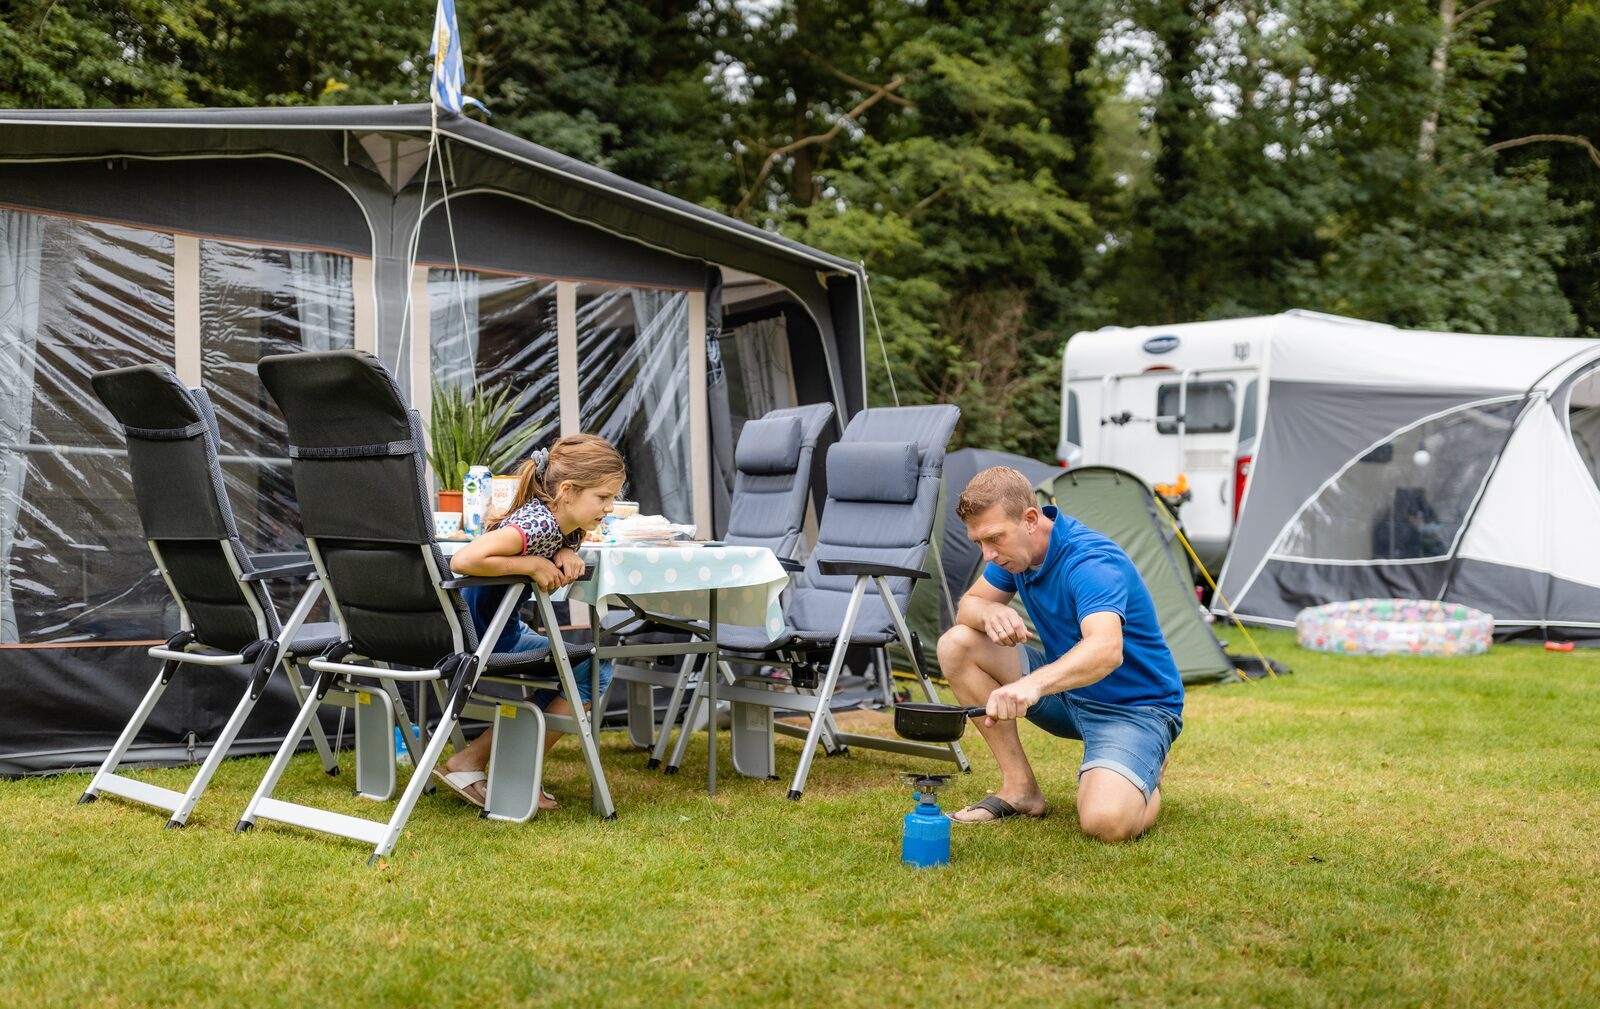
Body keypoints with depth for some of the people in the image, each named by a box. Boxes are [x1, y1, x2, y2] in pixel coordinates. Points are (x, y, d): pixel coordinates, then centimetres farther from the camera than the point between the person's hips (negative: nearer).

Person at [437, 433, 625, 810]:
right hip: (475, 634, -10)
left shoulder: (567, 527, -1)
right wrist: (533, 565, -27)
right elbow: (463, 560, -38)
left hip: (504, 629, 10)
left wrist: (567, 554, -2)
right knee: (590, 670, -10)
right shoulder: (539, 523, -27)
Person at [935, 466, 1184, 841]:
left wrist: (1032, 684, -65)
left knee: (1106, 821, -33)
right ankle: (1020, 787, -4)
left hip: (1133, 708, -8)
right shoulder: (1014, 547, -4)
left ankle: (1148, 776, 5)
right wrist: (990, 613, -23)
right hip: (1067, 690, 8)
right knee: (957, 645, -9)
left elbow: (1106, 649, -47)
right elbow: (969, 604, 4)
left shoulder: (1091, 562, -30)